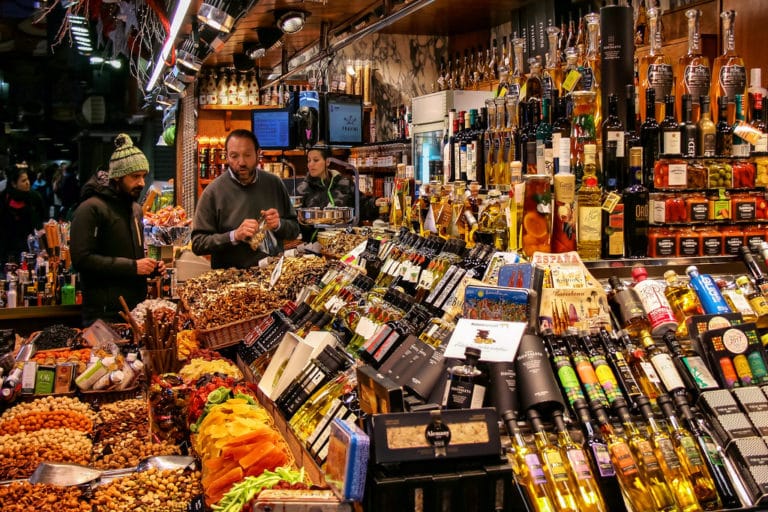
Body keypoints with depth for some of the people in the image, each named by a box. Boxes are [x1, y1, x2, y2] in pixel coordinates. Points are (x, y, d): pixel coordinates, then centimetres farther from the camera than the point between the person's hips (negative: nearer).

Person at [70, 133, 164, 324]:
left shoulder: (135, 209, 18)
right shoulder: (91, 209, -11)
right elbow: (82, 259, -21)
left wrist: (150, 266, 8)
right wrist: (132, 266, -20)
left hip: (136, 309, 8)